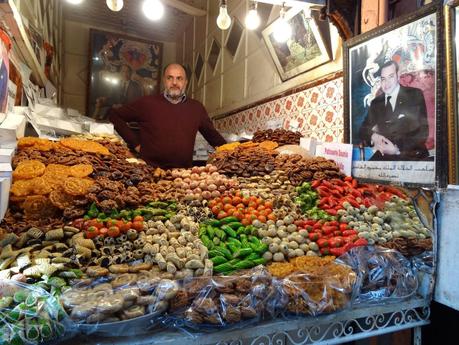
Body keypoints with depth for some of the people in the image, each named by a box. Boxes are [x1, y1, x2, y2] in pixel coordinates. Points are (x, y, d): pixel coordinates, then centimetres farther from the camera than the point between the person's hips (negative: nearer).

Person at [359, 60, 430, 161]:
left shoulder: (415, 95, 5)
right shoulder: (376, 102, 16)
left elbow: (423, 131, -2)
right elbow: (363, 129, 11)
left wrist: (397, 148, -16)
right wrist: (373, 136, -13)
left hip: (412, 155, -2)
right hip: (383, 156, 2)